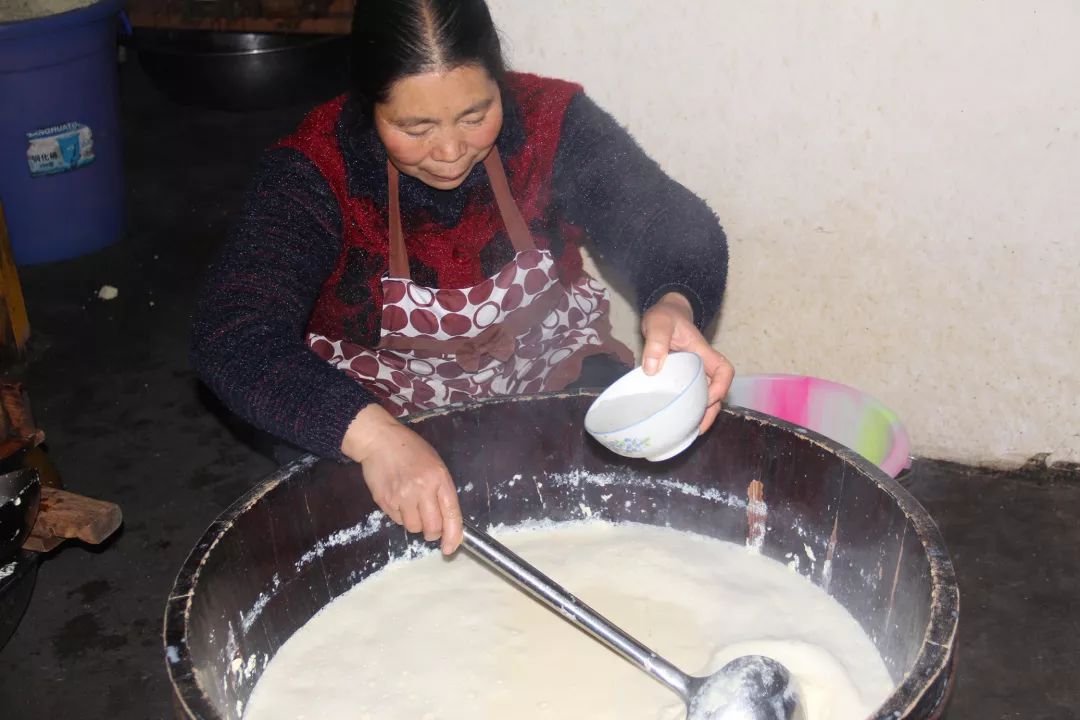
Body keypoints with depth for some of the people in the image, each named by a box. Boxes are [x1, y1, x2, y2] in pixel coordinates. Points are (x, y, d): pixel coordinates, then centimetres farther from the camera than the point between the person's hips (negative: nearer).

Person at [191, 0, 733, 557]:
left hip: (552, 387, 2)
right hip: (372, 419, -1)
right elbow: (231, 337, -32)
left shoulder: (551, 121, -15)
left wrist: (673, 304, -42)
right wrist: (374, 435, -51)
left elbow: (674, 226, -16)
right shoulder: (314, 171, -21)